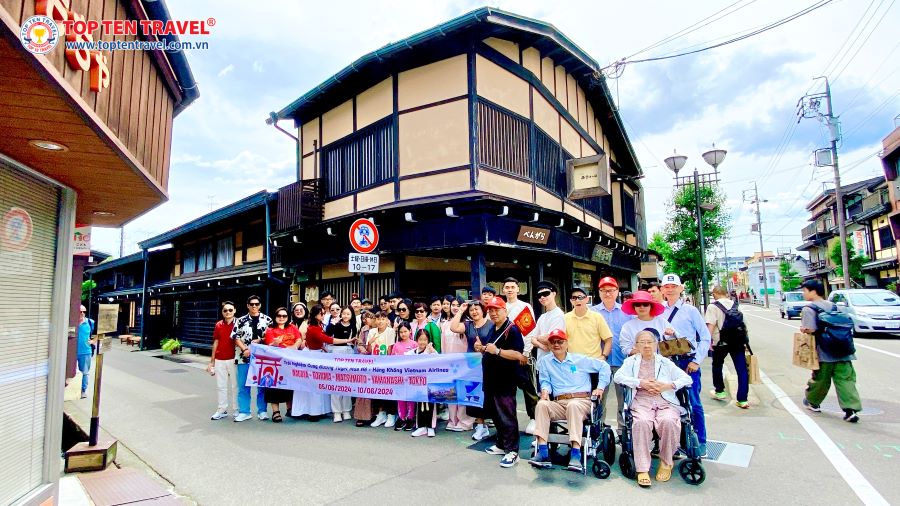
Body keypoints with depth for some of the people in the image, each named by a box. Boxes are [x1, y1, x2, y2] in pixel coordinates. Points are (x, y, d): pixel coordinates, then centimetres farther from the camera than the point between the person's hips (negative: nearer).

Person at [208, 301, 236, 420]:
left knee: (234, 386, 4)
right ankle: (222, 410, 20)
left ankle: (236, 410, 14)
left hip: (233, 360, -3)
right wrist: (212, 361, 12)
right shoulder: (218, 325, 7)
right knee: (221, 386, 10)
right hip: (219, 360, 4)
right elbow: (215, 343, 12)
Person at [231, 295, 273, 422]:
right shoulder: (241, 321, 6)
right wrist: (245, 349, -9)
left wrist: (260, 340, -9)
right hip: (245, 357, 1)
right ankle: (244, 412, 16)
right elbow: (236, 337, 3)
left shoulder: (267, 320, 4)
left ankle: (262, 411, 15)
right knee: (243, 385, 5)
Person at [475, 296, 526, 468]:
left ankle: (512, 451, 6)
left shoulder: (512, 329, -15)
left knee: (507, 416, -3)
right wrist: (482, 349, 5)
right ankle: (501, 444, 32)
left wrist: (497, 351, -28)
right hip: (491, 378, 9)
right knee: (494, 413, 18)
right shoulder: (493, 328, 13)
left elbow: (518, 354, -24)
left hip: (505, 380, -9)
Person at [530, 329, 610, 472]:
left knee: (573, 405, -38)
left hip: (581, 401, -2)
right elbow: (545, 381, 14)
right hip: (559, 404, 2)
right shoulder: (545, 361, 14)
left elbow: (604, 366, 15)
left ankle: (576, 454, -42)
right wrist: (545, 390, -9)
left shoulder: (580, 359, 11)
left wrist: (600, 387, 5)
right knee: (542, 404, -30)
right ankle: (543, 453, -33)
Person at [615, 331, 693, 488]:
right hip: (641, 402, -1)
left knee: (668, 421, -32)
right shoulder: (631, 361, 18)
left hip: (665, 402, 1)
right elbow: (618, 376, 1)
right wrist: (641, 383, -9)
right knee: (641, 422, -33)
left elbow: (687, 379, 11)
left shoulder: (665, 362, 20)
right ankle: (642, 469, -26)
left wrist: (667, 386, -5)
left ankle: (666, 462, -7)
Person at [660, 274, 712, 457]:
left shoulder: (690, 310, 0)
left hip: (687, 362, -3)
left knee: (693, 403, 2)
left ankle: (700, 443, 17)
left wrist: (696, 361, -6)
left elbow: (706, 337, -1)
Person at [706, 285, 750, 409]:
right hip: (738, 341, 4)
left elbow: (711, 325, -17)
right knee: (742, 369, 4)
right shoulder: (735, 305, 10)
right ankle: (742, 399, 1)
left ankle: (719, 391, 31)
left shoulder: (713, 307, -8)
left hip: (721, 342, -4)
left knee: (717, 365, 19)